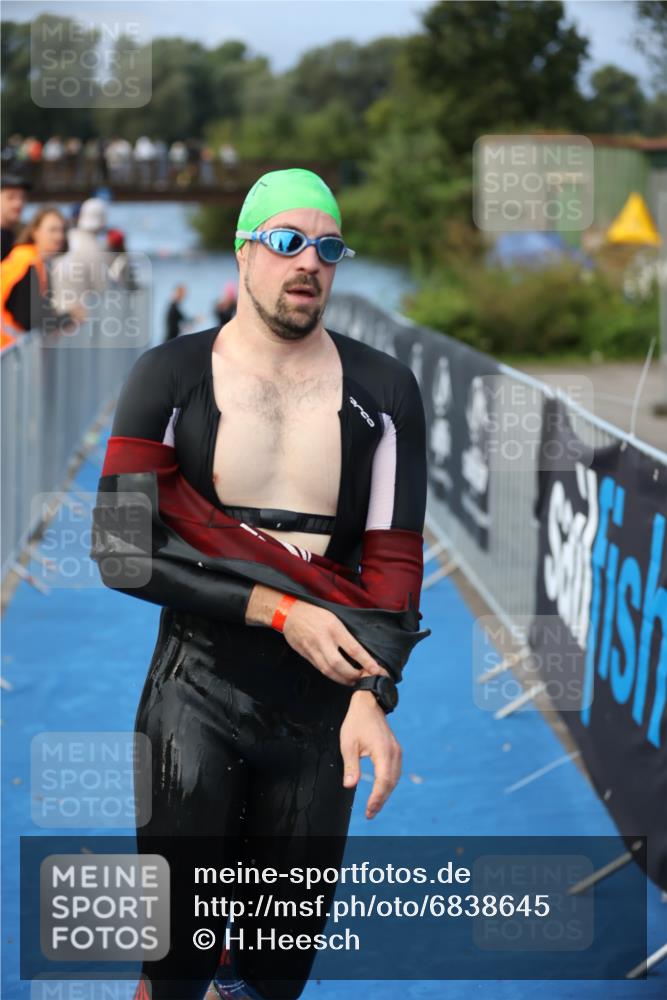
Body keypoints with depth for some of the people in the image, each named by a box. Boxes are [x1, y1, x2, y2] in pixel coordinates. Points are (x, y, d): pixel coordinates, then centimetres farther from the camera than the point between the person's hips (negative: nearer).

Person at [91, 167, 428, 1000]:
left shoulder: (382, 391, 4)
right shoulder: (169, 378, -1)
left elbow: (394, 557, -3)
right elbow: (120, 549, -10)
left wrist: (372, 694, -19)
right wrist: (279, 611, -17)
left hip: (322, 711, 2)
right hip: (194, 701, -2)